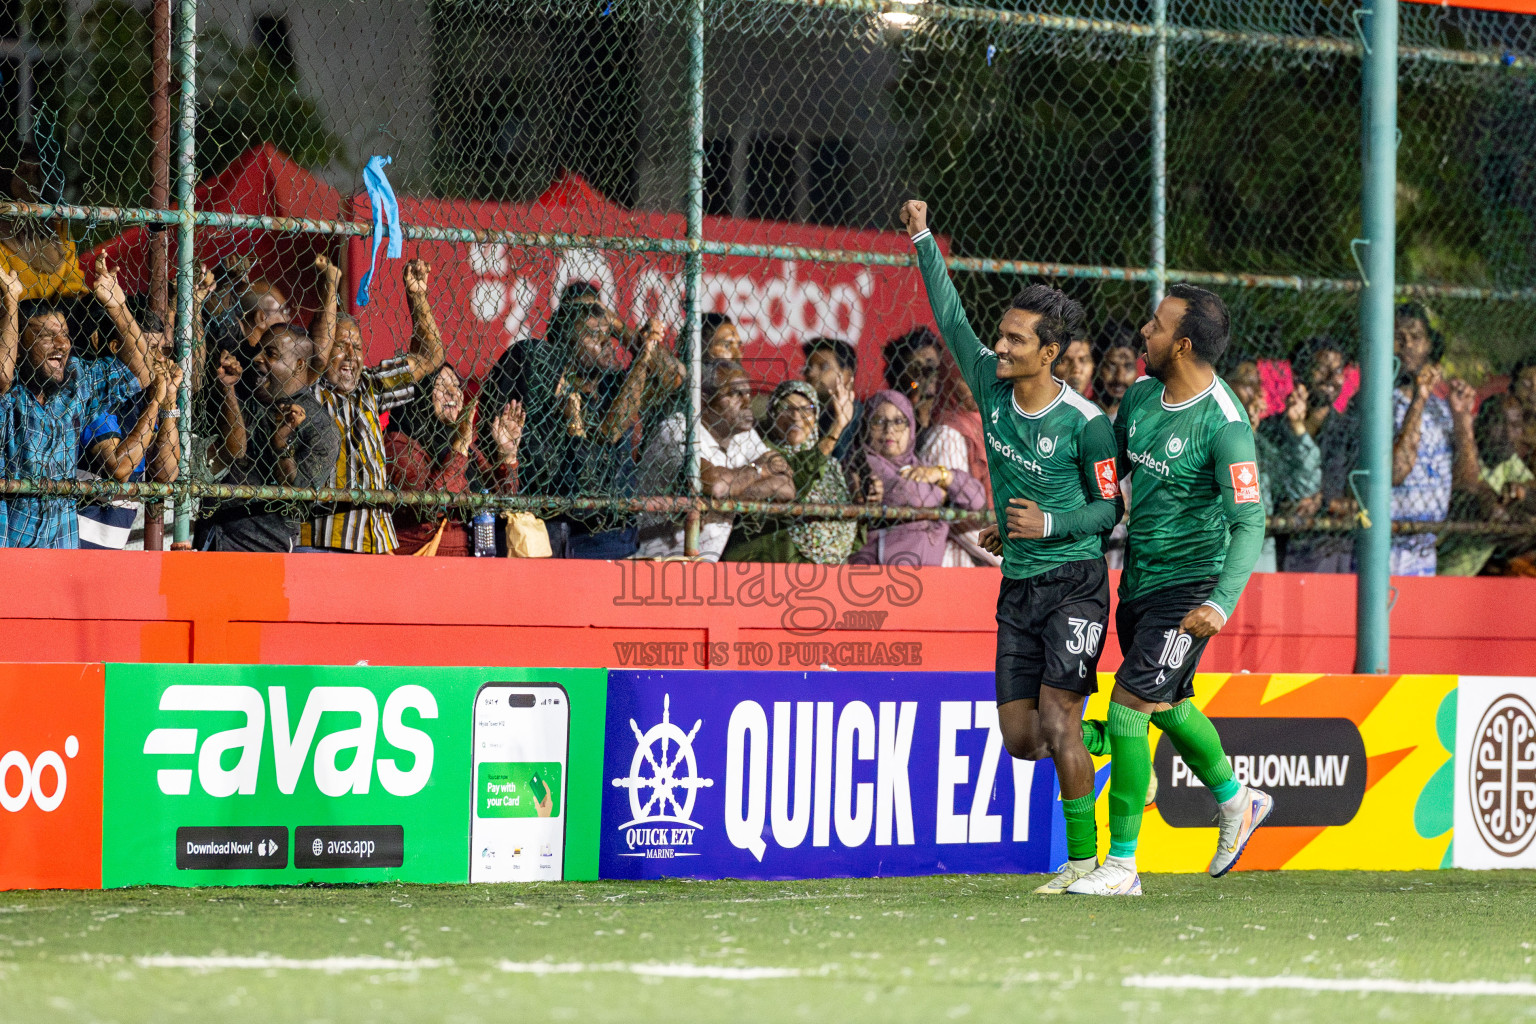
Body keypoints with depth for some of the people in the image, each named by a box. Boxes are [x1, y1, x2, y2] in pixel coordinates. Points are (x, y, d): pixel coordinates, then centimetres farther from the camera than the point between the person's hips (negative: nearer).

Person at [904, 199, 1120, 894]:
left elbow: (1110, 509, -5)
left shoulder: (1085, 423, -12)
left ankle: (1086, 858, -6)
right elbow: (951, 319, 11)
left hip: (1075, 582, -6)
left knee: (1056, 720, -15)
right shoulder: (992, 384, 2)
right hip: (1017, 586, 6)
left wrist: (1051, 523, -21)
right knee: (1020, 740, 2)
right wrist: (923, 242, 5)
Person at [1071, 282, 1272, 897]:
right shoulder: (1141, 395, 2)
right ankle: (1237, 802, 45)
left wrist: (1220, 603, -35)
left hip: (1190, 585, -8)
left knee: (1128, 705, -13)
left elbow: (1250, 523, -24)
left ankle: (1122, 864, -6)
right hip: (1139, 578, 8)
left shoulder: (1225, 424, -22)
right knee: (1167, 706, 22)